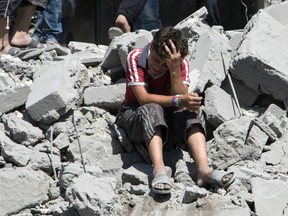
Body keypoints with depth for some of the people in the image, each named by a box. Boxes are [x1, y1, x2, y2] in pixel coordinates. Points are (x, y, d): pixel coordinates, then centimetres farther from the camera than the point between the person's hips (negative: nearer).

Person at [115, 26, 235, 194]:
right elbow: (143, 98, -24)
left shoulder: (181, 64, -6)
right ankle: (159, 171, -54)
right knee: (152, 109, -35)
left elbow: (181, 101, -20)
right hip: (134, 116, -3)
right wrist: (178, 100, -34)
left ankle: (204, 169, -45)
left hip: (166, 122, 3)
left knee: (192, 112, -26)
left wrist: (174, 68, -29)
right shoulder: (135, 58, -13)